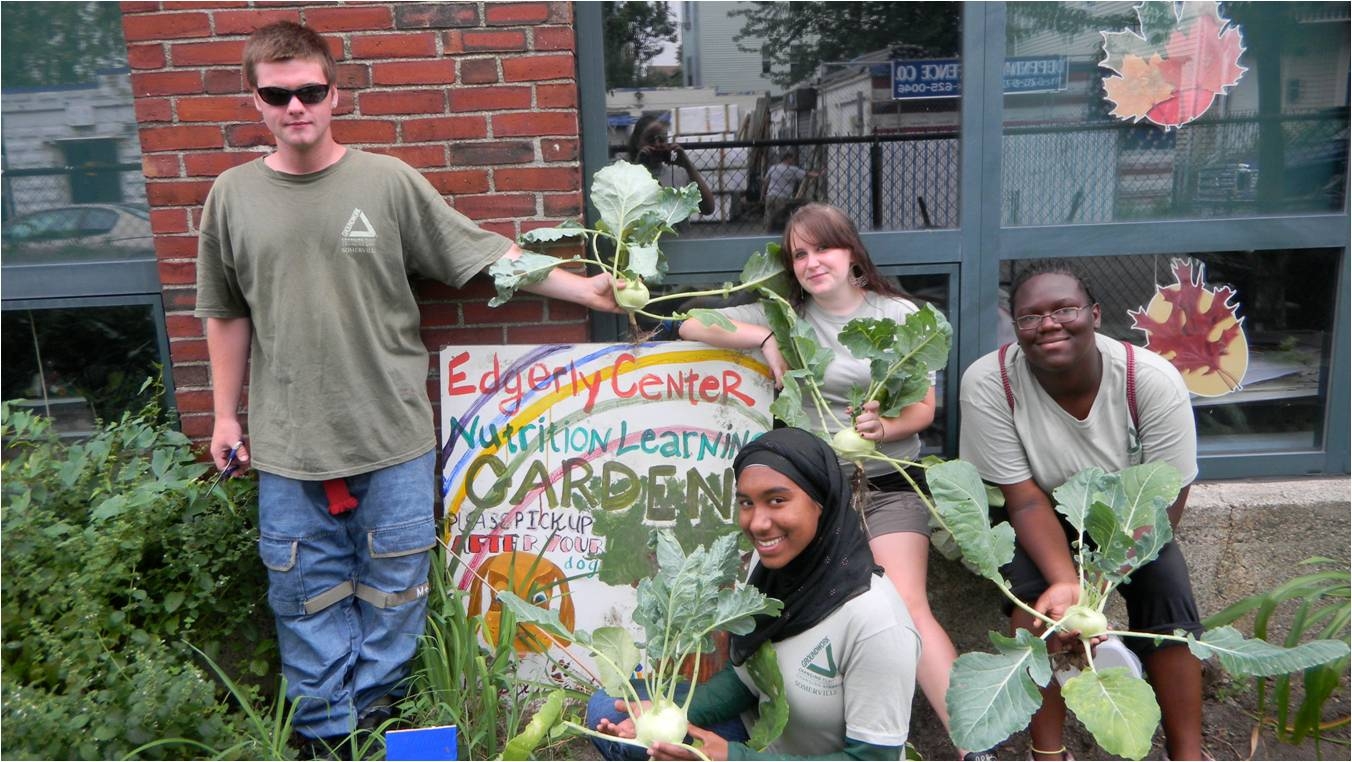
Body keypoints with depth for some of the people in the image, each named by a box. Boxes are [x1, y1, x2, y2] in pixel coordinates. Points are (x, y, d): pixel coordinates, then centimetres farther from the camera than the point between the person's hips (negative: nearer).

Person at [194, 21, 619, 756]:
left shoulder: (390, 182, -4)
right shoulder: (233, 195, 3)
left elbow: (486, 254, -1)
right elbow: (227, 316, 11)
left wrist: (585, 288, -6)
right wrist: (225, 416, 12)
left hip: (393, 436, -1)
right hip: (287, 443, 2)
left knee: (392, 586, 10)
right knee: (306, 593, 12)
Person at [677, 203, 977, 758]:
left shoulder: (900, 315, 2)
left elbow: (923, 408, 1)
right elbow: (692, 326, 0)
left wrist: (883, 430, -21)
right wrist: (764, 338, -14)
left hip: (889, 486, -2)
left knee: (908, 607, -16)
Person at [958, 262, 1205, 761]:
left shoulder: (1153, 380, -26)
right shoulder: (988, 383, -28)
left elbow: (1164, 500, -22)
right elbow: (1025, 499, -23)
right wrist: (1067, 582, -39)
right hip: (1037, 517, -1)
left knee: (1167, 588, -23)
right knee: (1035, 590, -28)